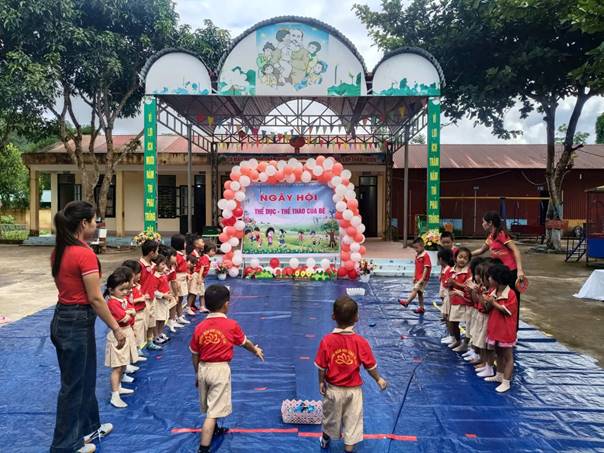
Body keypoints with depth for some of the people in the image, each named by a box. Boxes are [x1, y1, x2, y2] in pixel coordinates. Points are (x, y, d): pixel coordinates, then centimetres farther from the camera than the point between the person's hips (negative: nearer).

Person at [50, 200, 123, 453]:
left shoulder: (58, 251, 6)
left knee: (83, 378, 23)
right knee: (73, 385, 7)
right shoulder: (85, 254, -21)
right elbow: (95, 299, -21)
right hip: (78, 323, -9)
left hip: (61, 319, 9)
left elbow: (66, 286, 12)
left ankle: (88, 428, 40)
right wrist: (116, 328, -14)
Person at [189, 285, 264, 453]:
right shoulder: (232, 325, -12)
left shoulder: (199, 327, -4)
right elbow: (245, 342, 7)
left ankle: (214, 430, 50)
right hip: (220, 370, -5)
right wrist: (256, 350, 27)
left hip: (203, 369, 5)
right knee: (213, 412, 0)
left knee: (210, 407, 26)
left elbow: (195, 355, 5)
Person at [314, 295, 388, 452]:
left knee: (330, 416, 27)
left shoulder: (327, 340, -21)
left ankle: (326, 439, 53)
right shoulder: (361, 342, -20)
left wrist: (321, 382, 5)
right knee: (352, 419, 19)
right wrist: (379, 379, 9)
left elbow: (321, 366, -13)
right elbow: (370, 366, -10)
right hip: (354, 389, -2)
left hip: (333, 388, 2)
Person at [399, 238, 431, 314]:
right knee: (419, 292, 12)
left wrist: (422, 279, -21)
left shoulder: (426, 256, -16)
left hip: (423, 278, -9)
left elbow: (426, 268, -19)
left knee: (415, 289, -16)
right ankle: (421, 308, 19)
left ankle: (407, 302, -19)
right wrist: (414, 277, 13)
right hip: (418, 278, 10)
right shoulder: (417, 256, 11)